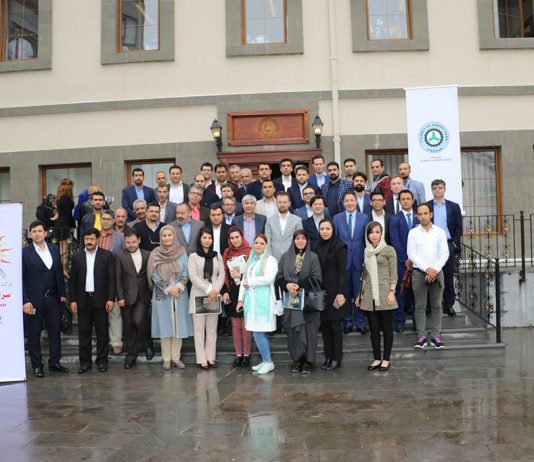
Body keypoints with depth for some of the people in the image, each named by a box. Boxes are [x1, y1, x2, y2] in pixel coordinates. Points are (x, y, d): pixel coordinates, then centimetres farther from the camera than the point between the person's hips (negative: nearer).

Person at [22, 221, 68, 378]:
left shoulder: (54, 250, 7)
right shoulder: (24, 252, -5)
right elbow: (21, 278, -8)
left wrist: (62, 294, 6)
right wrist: (25, 301, -13)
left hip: (53, 298, 4)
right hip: (34, 299, -3)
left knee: (55, 331, 7)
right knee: (33, 334, 5)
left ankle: (54, 362, 19)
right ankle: (37, 366, 16)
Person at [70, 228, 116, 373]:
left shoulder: (107, 255, 0)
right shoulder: (77, 257, 7)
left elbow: (112, 279, -2)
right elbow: (73, 280, 8)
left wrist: (111, 299, -9)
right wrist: (73, 300, 1)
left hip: (101, 300, -2)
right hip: (83, 300, 2)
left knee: (102, 332, 4)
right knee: (84, 332, 6)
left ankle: (102, 360, 14)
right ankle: (85, 361, 15)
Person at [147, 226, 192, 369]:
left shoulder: (182, 252, 1)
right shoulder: (155, 254, -1)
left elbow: (186, 272, -2)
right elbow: (154, 276, -4)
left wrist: (178, 287, -16)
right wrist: (168, 289, -12)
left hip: (180, 294, 1)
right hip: (162, 295, -1)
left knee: (179, 325, 3)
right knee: (165, 325, 2)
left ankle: (176, 357, 11)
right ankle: (166, 358, 9)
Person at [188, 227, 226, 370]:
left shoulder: (217, 256, 10)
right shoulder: (193, 256, 1)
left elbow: (222, 274, 5)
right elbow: (193, 276, -8)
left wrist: (215, 290, -11)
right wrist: (208, 290, -15)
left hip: (214, 296, 3)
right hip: (198, 296, -3)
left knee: (212, 328, 6)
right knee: (199, 328, 0)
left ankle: (211, 357, 12)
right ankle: (202, 359, 3)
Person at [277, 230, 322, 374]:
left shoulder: (313, 257, 2)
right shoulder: (285, 257, 10)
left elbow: (317, 278, -5)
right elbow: (279, 276, 7)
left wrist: (299, 285, -13)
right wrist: (287, 285, -12)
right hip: (291, 299, 2)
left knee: (308, 330, -2)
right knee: (293, 329, 2)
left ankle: (308, 360, 7)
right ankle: (297, 359, 13)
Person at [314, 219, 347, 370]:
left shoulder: (339, 246, -7)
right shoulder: (317, 247, 9)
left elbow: (342, 271, -10)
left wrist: (340, 293, -15)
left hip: (334, 291, -5)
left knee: (335, 324, 0)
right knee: (324, 324, 7)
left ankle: (337, 358, 9)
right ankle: (328, 357, 16)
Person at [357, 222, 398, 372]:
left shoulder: (389, 250, -1)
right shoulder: (367, 251, 12)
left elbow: (393, 273, -4)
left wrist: (392, 292, -13)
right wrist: (360, 293, 15)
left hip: (384, 294, -4)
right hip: (369, 295, 4)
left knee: (386, 327, 3)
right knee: (373, 328, 7)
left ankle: (386, 359, 11)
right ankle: (377, 358, 15)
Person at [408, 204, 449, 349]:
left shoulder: (440, 232, 5)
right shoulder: (413, 233, 3)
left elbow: (444, 253, 0)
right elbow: (411, 254, -4)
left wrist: (435, 269, -12)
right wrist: (426, 269, -12)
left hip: (436, 272, 1)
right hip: (419, 272, -1)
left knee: (436, 305, 4)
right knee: (420, 306, 1)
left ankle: (436, 336, 10)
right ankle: (421, 336, 6)